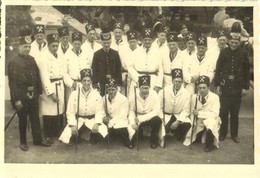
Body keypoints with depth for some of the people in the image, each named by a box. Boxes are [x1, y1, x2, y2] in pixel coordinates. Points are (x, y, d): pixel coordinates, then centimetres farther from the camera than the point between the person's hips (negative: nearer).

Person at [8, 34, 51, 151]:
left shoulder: (31, 59, 7)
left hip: (33, 94, 5)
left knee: (35, 118, 15)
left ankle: (38, 139, 29)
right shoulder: (13, 62, -11)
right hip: (22, 95, -5)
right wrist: (16, 99, -16)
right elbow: (12, 82, -13)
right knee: (23, 119, 10)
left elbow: (37, 76, 10)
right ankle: (23, 142, 26)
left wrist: (39, 91, 4)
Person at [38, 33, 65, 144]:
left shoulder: (59, 57, 11)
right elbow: (44, 78, -16)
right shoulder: (44, 58, -12)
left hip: (60, 87, 7)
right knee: (50, 111, -1)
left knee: (60, 110, 10)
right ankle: (48, 136, 11)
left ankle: (58, 132, 25)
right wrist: (51, 93, -18)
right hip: (49, 88, -7)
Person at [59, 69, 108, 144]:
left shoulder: (96, 94, -4)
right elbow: (70, 112, -6)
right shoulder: (74, 94, -5)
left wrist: (96, 123, -25)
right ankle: (77, 136, 15)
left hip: (92, 119, 0)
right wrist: (73, 125, -20)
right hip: (78, 119, 0)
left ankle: (93, 138, 8)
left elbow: (99, 112, -7)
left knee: (103, 130, -28)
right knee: (66, 137, -22)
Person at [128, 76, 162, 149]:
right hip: (138, 118, 1)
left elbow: (156, 111, -19)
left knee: (158, 120, -32)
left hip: (150, 117, -1)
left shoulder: (154, 95, -17)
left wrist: (141, 118, -27)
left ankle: (154, 141, -5)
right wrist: (132, 123, -22)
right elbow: (131, 111, -3)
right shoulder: (133, 96, -13)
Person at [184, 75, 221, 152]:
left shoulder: (215, 97, -15)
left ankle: (209, 144, -12)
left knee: (210, 122, -38)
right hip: (198, 124, 4)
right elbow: (192, 114, -3)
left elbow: (215, 114, -24)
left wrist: (199, 113, -27)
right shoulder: (194, 97, -4)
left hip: (211, 122, -4)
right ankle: (201, 135, 27)